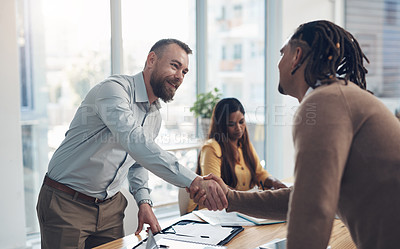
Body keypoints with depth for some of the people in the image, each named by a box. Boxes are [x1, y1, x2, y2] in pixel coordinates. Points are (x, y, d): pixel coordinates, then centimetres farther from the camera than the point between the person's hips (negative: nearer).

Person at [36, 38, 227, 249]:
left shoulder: (155, 117, 7)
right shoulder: (114, 89, -21)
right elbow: (134, 141, -38)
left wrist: (144, 201, 1)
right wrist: (193, 181, -44)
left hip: (110, 207, 7)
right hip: (66, 203, -7)